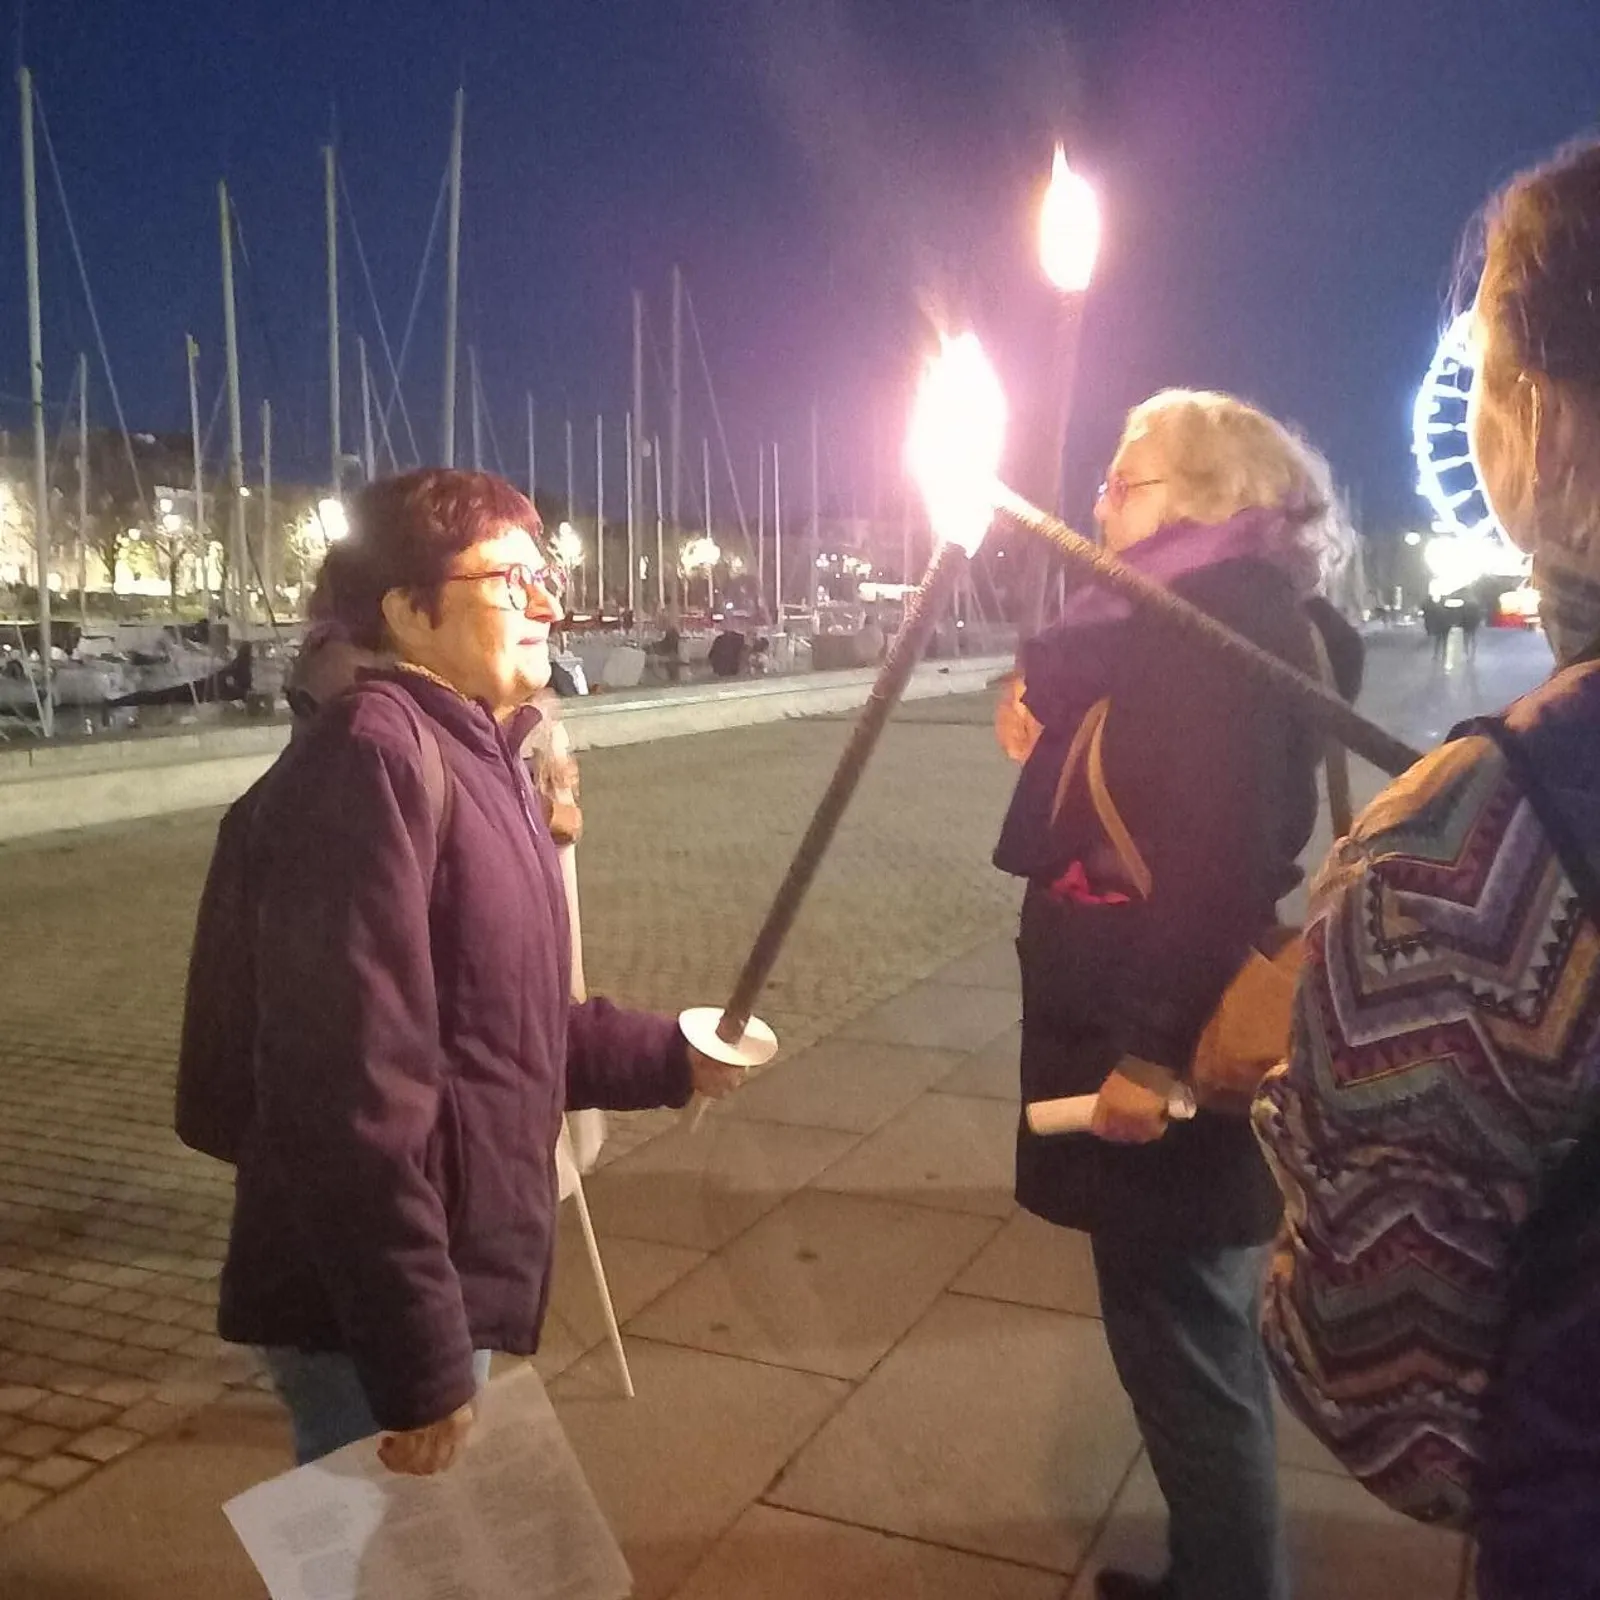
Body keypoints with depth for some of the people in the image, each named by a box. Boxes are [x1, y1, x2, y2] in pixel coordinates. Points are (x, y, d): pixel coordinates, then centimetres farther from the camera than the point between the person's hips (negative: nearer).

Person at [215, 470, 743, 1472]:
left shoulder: (484, 760, 13)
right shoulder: (375, 752, -20)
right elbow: (354, 1087, -27)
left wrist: (668, 1058, 18)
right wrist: (420, 1363, -25)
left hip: (446, 1280, 10)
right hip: (376, 1308, -9)